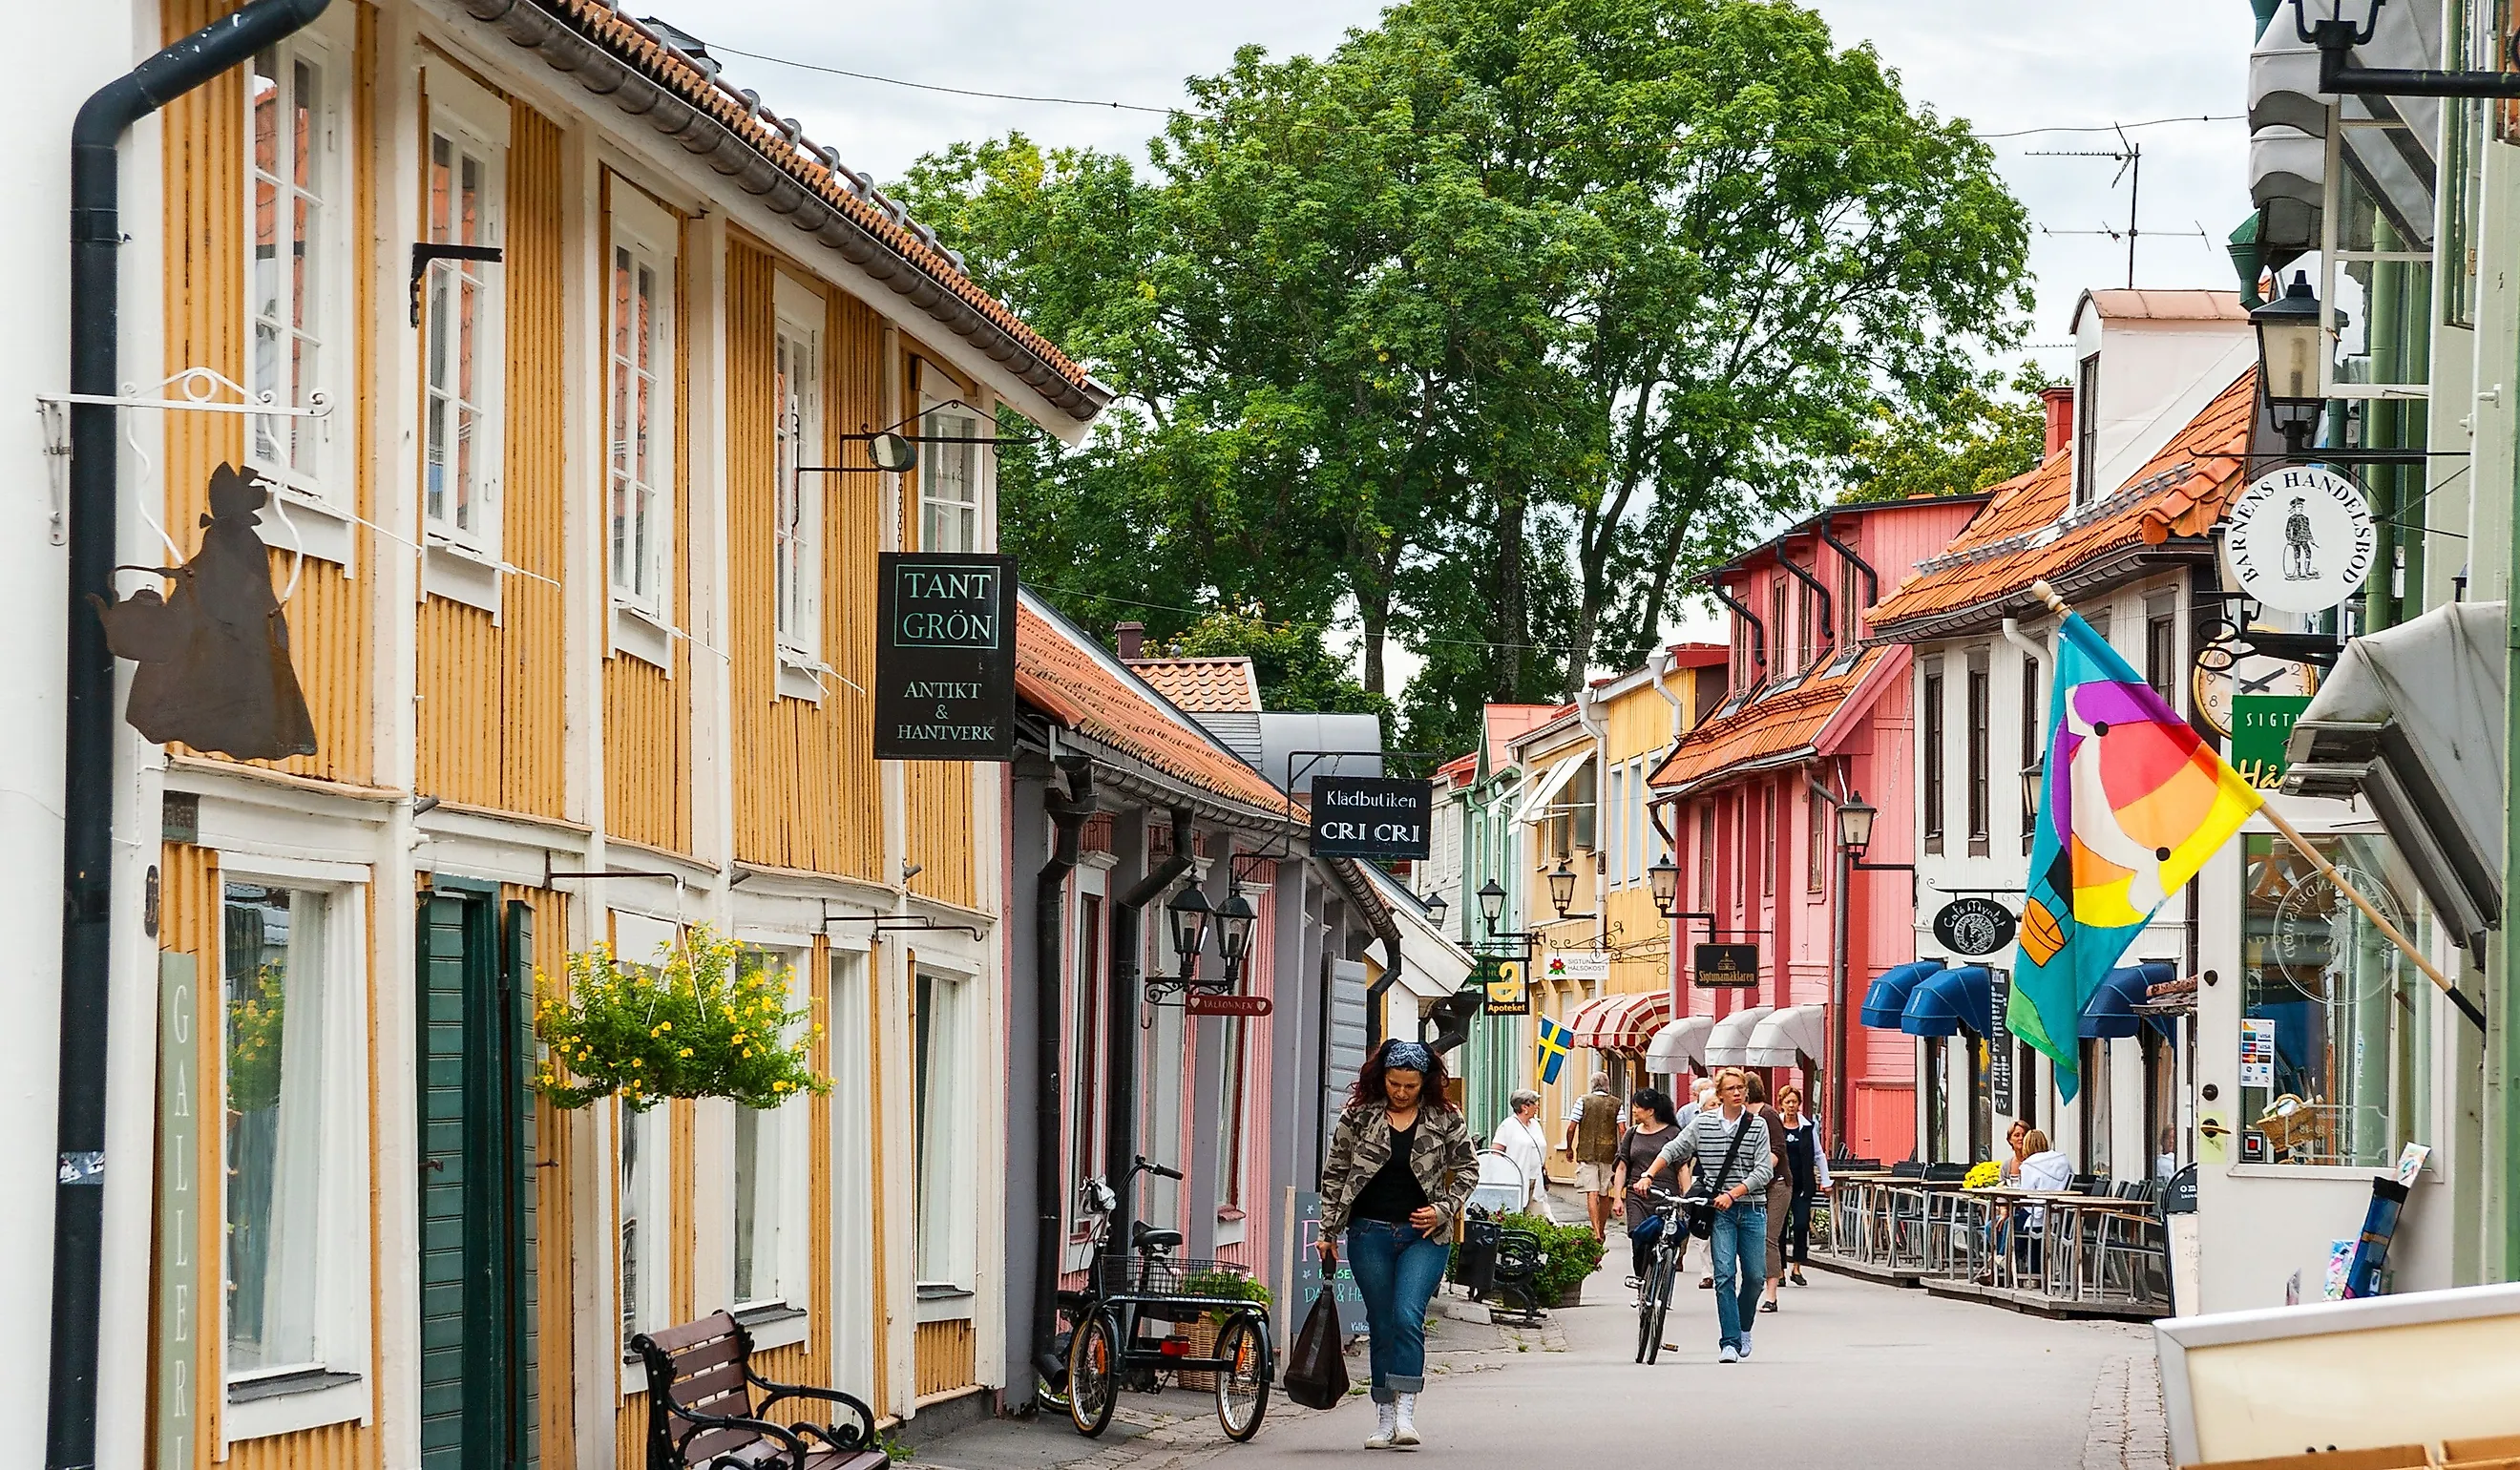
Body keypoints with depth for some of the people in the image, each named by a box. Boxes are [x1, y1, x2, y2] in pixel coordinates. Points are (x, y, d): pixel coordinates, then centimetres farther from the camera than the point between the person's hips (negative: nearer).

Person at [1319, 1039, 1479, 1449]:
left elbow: (1467, 1169, 12)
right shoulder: (1358, 1116, 2)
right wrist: (1328, 1232, 7)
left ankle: (1406, 1412, -16)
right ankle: (1384, 1419, 11)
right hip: (1370, 1234, 2)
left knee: (1408, 1317, -17)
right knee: (1381, 1326, 5)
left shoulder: (1446, 1119, 1)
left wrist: (1444, 1209, -3)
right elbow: (1334, 1174, 9)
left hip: (1424, 1235, -2)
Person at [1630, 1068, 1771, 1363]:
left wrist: (1732, 1194, -16)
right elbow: (1673, 1151, 7)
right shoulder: (1703, 1123, 3)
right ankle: (1729, 1341, -11)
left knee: (1754, 1276, 4)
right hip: (1719, 1209, -1)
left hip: (1752, 1208, 1)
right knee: (1725, 1274, -11)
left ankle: (1743, 1328, 29)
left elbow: (1762, 1170, -5)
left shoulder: (1757, 1125, 1)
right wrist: (1648, 1177, -6)